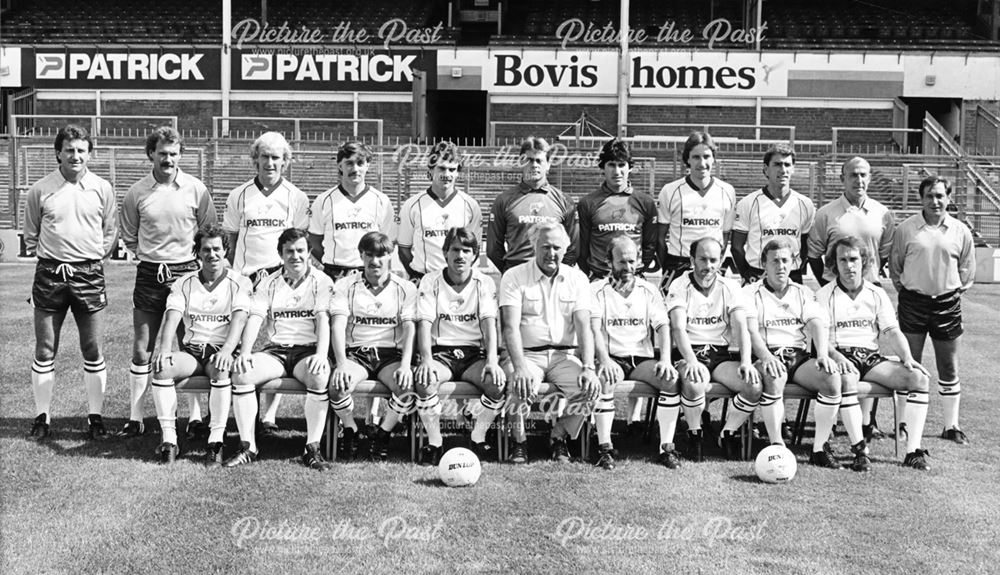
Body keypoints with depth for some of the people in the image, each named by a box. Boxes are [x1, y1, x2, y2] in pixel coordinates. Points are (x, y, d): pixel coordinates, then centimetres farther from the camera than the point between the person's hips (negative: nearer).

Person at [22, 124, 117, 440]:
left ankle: (95, 416, 13)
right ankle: (42, 417, 16)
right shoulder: (40, 190, 0)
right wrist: (48, 259, 3)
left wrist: (94, 259, 4)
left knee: (94, 352, 4)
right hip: (49, 275, 0)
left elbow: (111, 232, 11)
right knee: (44, 352, 5)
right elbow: (30, 235, 10)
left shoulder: (102, 188, 2)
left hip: (89, 275, 0)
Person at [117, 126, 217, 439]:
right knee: (141, 351, 4)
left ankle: (195, 416, 12)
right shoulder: (136, 193, 0)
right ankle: (135, 418, 12)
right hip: (149, 275, 1)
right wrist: (151, 258, 7)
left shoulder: (196, 189, -2)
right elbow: (128, 237, 13)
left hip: (187, 272, -1)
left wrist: (198, 260, 2)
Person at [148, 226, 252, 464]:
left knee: (220, 367, -37)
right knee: (162, 366, -28)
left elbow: (239, 320, -11)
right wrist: (165, 347, -21)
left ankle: (216, 441, -31)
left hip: (221, 351, -3)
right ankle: (169, 439, -24)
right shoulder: (184, 283, 13)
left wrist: (227, 350, -29)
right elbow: (172, 317, -1)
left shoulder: (239, 283, 4)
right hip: (192, 351, 3)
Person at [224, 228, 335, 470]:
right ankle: (247, 446, -16)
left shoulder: (321, 282, 6)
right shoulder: (269, 283, 14)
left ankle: (313, 448, -25)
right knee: (241, 373, -24)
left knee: (320, 376, -36)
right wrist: (245, 352, -15)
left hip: (308, 350, -3)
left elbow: (323, 319, -8)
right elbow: (254, 318, 2)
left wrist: (321, 354, -25)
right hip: (275, 350, 3)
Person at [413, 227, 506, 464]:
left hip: (474, 353, 1)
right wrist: (426, 360, -24)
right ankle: (434, 442, -13)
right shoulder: (430, 282, 3)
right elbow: (424, 323, -7)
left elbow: (489, 323, -6)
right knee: (424, 380, -33)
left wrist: (492, 360, -22)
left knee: (498, 381, -29)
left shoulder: (485, 283, 6)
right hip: (440, 352, -1)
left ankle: (478, 439, -7)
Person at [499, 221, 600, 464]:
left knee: (590, 387, -24)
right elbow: (511, 326, -12)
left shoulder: (577, 279, 7)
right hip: (527, 354, -2)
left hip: (564, 355, 3)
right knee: (521, 386, -34)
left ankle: (558, 438, 2)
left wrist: (588, 368, -19)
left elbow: (583, 326, -3)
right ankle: (519, 442, -5)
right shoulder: (514, 277, -1)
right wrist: (520, 367, -28)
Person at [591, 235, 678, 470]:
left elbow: (663, 326, 4)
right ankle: (604, 447, -26)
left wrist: (665, 360, -15)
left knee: (671, 378, -25)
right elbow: (595, 329, -8)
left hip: (642, 358, 3)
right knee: (604, 379, -35)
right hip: (612, 358, -2)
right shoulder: (597, 290, 5)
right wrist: (605, 360, -26)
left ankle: (667, 446, -17)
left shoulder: (649, 291, 13)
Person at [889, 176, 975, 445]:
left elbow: (967, 270, 13)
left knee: (949, 368, 8)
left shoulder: (961, 232, 2)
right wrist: (904, 289, 5)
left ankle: (951, 425, 18)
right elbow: (894, 265, 7)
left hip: (947, 303, 2)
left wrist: (956, 290, 8)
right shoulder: (905, 229, -3)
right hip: (913, 303, -1)